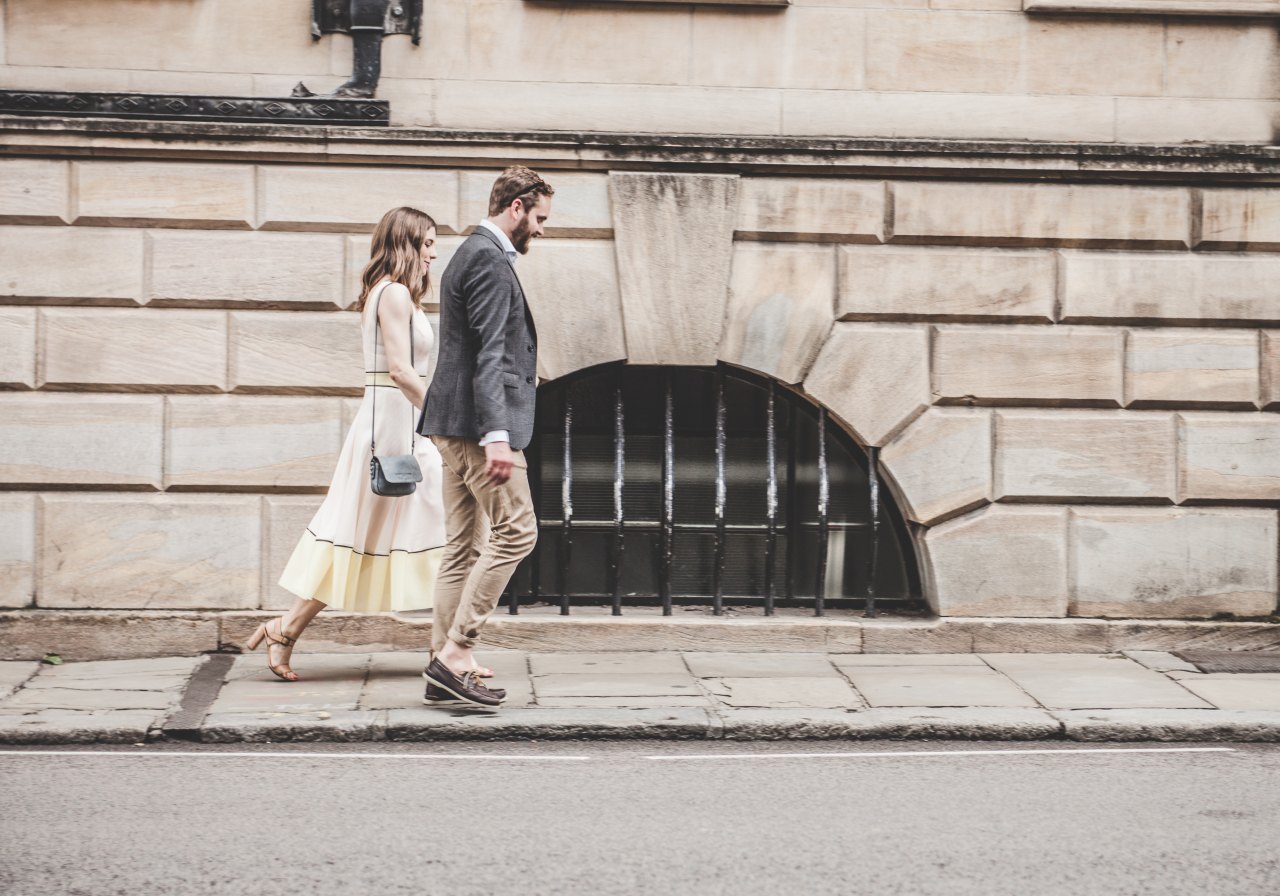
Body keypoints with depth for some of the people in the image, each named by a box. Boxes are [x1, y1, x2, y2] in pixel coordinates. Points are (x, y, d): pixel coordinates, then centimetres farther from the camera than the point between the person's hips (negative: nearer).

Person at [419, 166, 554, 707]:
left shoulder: (472, 254, 20)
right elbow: (488, 354, -20)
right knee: (514, 532, -9)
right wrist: (496, 435, -25)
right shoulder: (490, 260, -12)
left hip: (454, 425, 11)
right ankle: (454, 653, -10)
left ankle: (446, 671, 10)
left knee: (463, 546, 9)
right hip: (477, 420, -11)